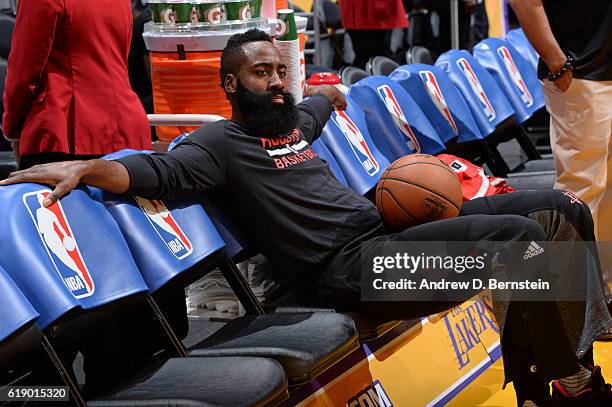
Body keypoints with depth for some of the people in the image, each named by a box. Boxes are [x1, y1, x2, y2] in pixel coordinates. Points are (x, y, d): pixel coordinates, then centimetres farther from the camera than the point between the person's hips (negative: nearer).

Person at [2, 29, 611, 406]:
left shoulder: (295, 119, 23)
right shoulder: (219, 142, -2)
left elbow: (324, 96, 52)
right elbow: (155, 172, -22)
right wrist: (86, 167, -35)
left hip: (389, 227, 10)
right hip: (351, 264, -10)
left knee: (561, 211, 4)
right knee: (524, 237, -25)